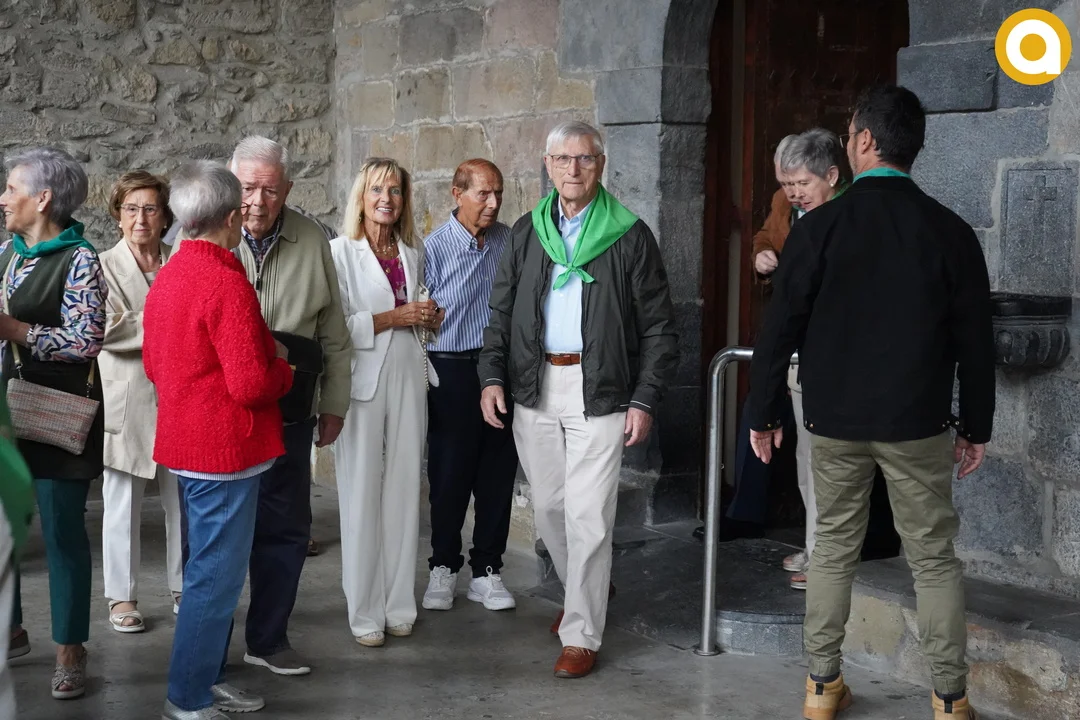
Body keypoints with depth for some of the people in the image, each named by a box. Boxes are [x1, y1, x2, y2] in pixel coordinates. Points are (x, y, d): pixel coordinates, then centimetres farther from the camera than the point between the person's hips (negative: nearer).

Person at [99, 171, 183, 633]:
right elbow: (104, 331, -13)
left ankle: (183, 586, 21)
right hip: (127, 400, -3)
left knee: (182, 499, 8)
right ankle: (121, 595, 15)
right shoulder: (104, 266, -1)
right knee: (122, 502, 4)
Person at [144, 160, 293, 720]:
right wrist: (281, 367, -3)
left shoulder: (167, 276, 8)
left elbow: (153, 363, 17)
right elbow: (251, 385, -25)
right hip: (226, 449, -10)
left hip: (186, 440, 10)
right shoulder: (227, 284, -21)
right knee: (216, 574, 0)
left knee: (210, 566, 20)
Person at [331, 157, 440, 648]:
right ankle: (365, 612, 6)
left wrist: (428, 317, 4)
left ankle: (398, 606, 14)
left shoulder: (412, 254, 15)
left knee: (404, 491, 6)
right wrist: (392, 318, -13)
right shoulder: (341, 252, -3)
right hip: (361, 380, -5)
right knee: (361, 494, -2)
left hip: (407, 377, 5)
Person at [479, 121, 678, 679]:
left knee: (588, 516, -6)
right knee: (549, 507, 13)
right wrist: (492, 376, 1)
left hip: (599, 391, -4)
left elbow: (659, 328, -1)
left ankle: (581, 634, 5)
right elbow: (501, 312, 14)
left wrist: (645, 400, -8)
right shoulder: (526, 232, 10)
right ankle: (585, 589, 38)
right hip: (533, 387, 4)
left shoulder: (629, 236, -2)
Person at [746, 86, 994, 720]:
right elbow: (975, 341, -1)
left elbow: (782, 328, -6)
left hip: (835, 422, 0)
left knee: (834, 549, 13)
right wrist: (977, 427, 9)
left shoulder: (821, 226, -8)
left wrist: (764, 414, 4)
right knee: (935, 559, 9)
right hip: (919, 424, 0)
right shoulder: (951, 232, -5)